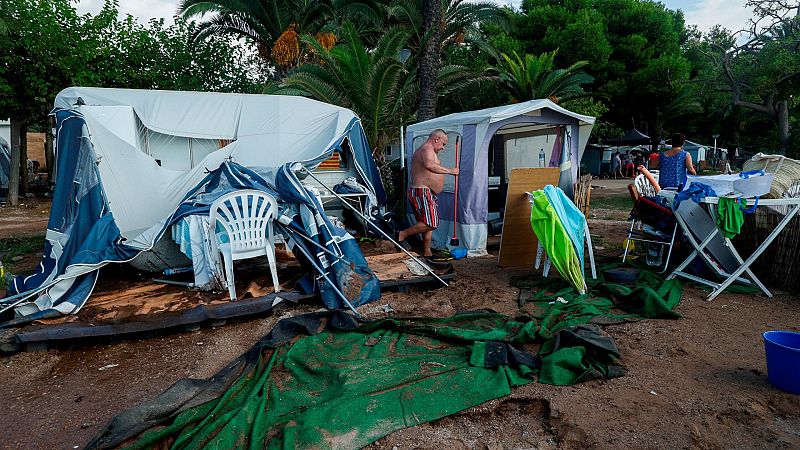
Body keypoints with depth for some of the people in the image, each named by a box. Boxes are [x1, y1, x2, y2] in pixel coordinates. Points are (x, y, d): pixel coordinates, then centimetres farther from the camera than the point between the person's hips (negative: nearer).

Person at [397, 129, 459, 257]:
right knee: (431, 223, -16)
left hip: (426, 194, 11)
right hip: (422, 192, -11)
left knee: (428, 224, 13)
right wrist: (450, 170, -28)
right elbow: (429, 165, -33)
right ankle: (401, 235, -10)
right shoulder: (427, 148, -12)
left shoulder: (421, 150, 23)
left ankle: (427, 253, 17)